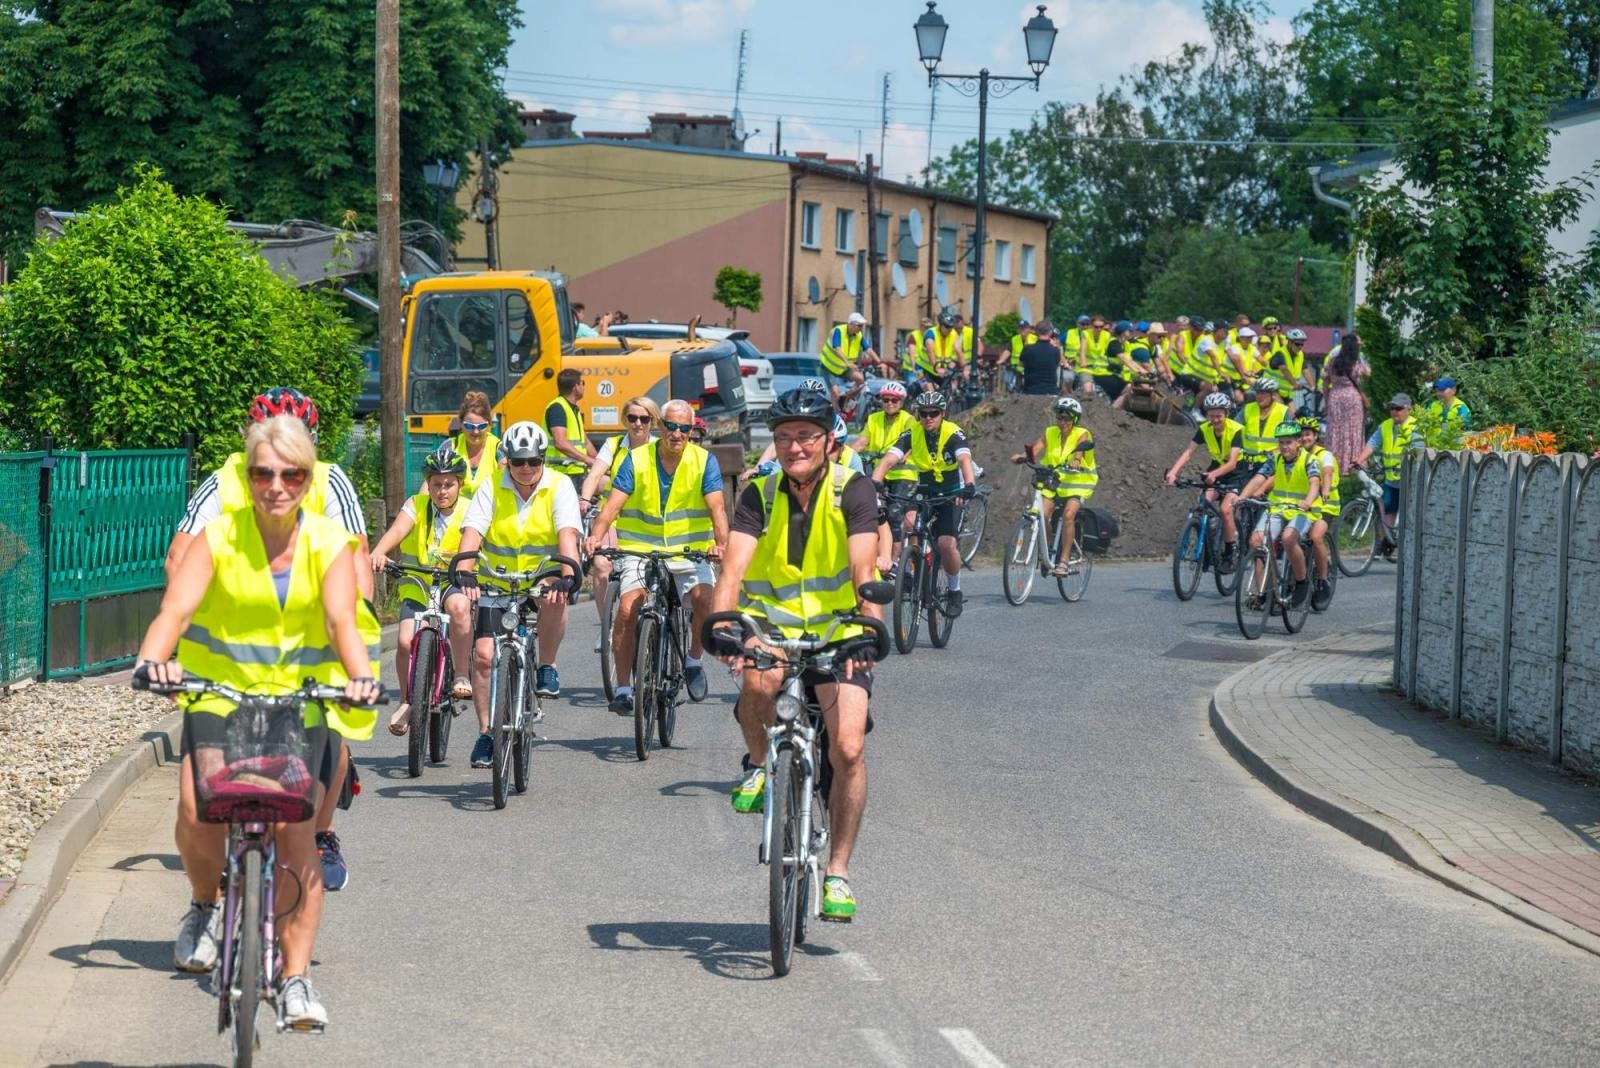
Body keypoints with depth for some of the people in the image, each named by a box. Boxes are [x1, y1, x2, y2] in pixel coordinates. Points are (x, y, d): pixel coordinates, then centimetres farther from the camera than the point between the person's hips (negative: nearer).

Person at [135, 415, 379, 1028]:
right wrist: (153, 659, -41)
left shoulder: (328, 544, -6)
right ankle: (204, 907, 14)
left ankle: (296, 978, 0)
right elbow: (176, 608, -20)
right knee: (197, 812, -19)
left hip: (300, 699, 0)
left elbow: (341, 620, -19)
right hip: (218, 692, 0)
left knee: (296, 835, -9)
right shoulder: (218, 537, -9)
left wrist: (359, 676, -39)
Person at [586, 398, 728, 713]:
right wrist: (595, 535, -30)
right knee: (627, 609, -21)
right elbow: (613, 504, -11)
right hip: (641, 548, 0)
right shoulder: (636, 460, -2)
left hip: (689, 551, 0)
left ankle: (694, 661, 4)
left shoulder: (704, 461, -3)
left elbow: (716, 507, -14)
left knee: (704, 600, -25)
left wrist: (721, 543, -33)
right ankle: (623, 688, -9)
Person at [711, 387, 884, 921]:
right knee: (758, 680, -35)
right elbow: (734, 566, -19)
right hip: (772, 624, 1)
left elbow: (863, 569, -23)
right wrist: (722, 624, -38)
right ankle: (759, 762, -3)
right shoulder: (760, 495, -7)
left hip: (838, 630, -1)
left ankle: (838, 872, 0)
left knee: (848, 749, -15)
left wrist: (869, 630, -39)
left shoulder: (852, 491, -11)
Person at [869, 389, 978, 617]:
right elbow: (888, 460, -22)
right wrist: (874, 483, -40)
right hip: (924, 492, 3)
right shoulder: (912, 434, -12)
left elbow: (965, 460, -36)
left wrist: (969, 485, -55)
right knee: (909, 521, -29)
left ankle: (955, 590, 4)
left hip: (951, 495, -3)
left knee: (946, 543, -21)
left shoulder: (953, 434, -19)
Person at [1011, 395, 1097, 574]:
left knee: (1068, 515, -28)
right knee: (1042, 514, -20)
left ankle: (1063, 561, -23)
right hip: (1053, 481, 3)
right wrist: (1021, 456, -33)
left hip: (1077, 482, -3)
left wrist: (1076, 460, -50)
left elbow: (1080, 450, -28)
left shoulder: (1082, 435, -6)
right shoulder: (1050, 433, 3)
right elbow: (1035, 449, -12)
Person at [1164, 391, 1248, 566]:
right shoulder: (1204, 430, -12)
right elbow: (1188, 452, -20)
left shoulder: (1235, 430, -25)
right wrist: (1173, 471, -37)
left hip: (1237, 473, -4)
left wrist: (1214, 474, -54)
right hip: (1215, 471, 5)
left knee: (1225, 509, -24)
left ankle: (1229, 556, -12)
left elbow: (1232, 463, -35)